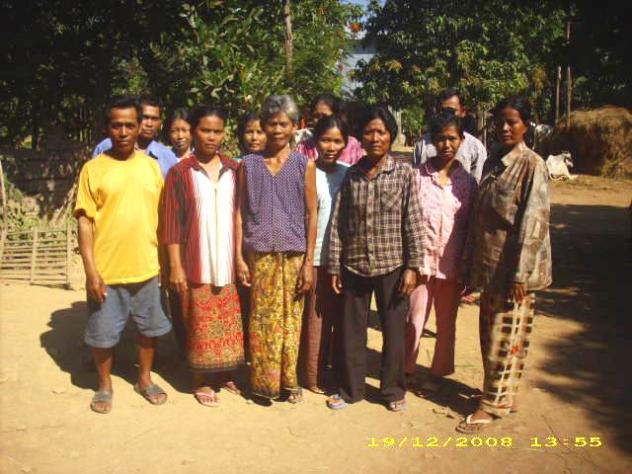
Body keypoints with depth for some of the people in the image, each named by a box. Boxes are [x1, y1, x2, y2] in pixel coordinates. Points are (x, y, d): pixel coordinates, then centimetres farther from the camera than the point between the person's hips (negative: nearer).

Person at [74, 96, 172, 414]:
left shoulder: (151, 166, 4)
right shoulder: (93, 168, -5)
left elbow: (160, 216, 9)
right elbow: (85, 221, -7)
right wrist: (90, 269, -13)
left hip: (146, 267, 3)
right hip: (106, 270, -2)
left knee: (148, 328, 15)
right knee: (102, 333, 9)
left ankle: (145, 379, 35)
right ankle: (104, 386, 31)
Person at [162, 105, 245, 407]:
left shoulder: (234, 170, 6)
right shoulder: (180, 173, -3)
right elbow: (172, 223, -5)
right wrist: (175, 265, -9)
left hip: (228, 261, 3)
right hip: (197, 262, -3)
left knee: (230, 323, 10)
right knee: (201, 324, 5)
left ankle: (227, 374, 27)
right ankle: (201, 382, 19)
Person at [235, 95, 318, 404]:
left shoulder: (304, 165, 3)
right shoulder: (248, 164, 5)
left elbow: (311, 214, 2)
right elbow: (240, 212, 5)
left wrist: (309, 261, -2)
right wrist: (239, 257, -1)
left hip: (294, 253, 0)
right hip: (259, 253, 0)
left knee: (290, 318, 6)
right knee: (261, 319, 4)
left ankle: (288, 379, 22)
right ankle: (264, 382, 18)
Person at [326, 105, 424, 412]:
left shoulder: (404, 174, -3)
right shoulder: (351, 175, 3)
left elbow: (413, 223, -5)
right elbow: (338, 224, 3)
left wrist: (412, 266, -9)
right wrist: (334, 267, 1)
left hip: (392, 266, -2)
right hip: (354, 266, 2)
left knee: (394, 330, 9)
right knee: (351, 331, 11)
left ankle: (394, 390, 27)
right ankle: (350, 388, 28)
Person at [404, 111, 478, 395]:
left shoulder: (467, 182, 1)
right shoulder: (417, 176, -4)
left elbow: (472, 226, 4)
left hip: (452, 265, 2)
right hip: (420, 261, -1)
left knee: (446, 323, 14)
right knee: (413, 320, 5)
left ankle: (438, 373, 31)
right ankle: (406, 370, 24)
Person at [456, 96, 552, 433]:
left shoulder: (532, 164, -11)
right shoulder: (493, 162, 10)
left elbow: (534, 220, -17)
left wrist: (521, 274, -20)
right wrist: (472, 265, 13)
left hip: (513, 265, -7)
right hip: (489, 263, 7)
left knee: (506, 334, 3)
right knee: (490, 331, 14)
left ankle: (495, 403, 15)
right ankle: (501, 393, 30)